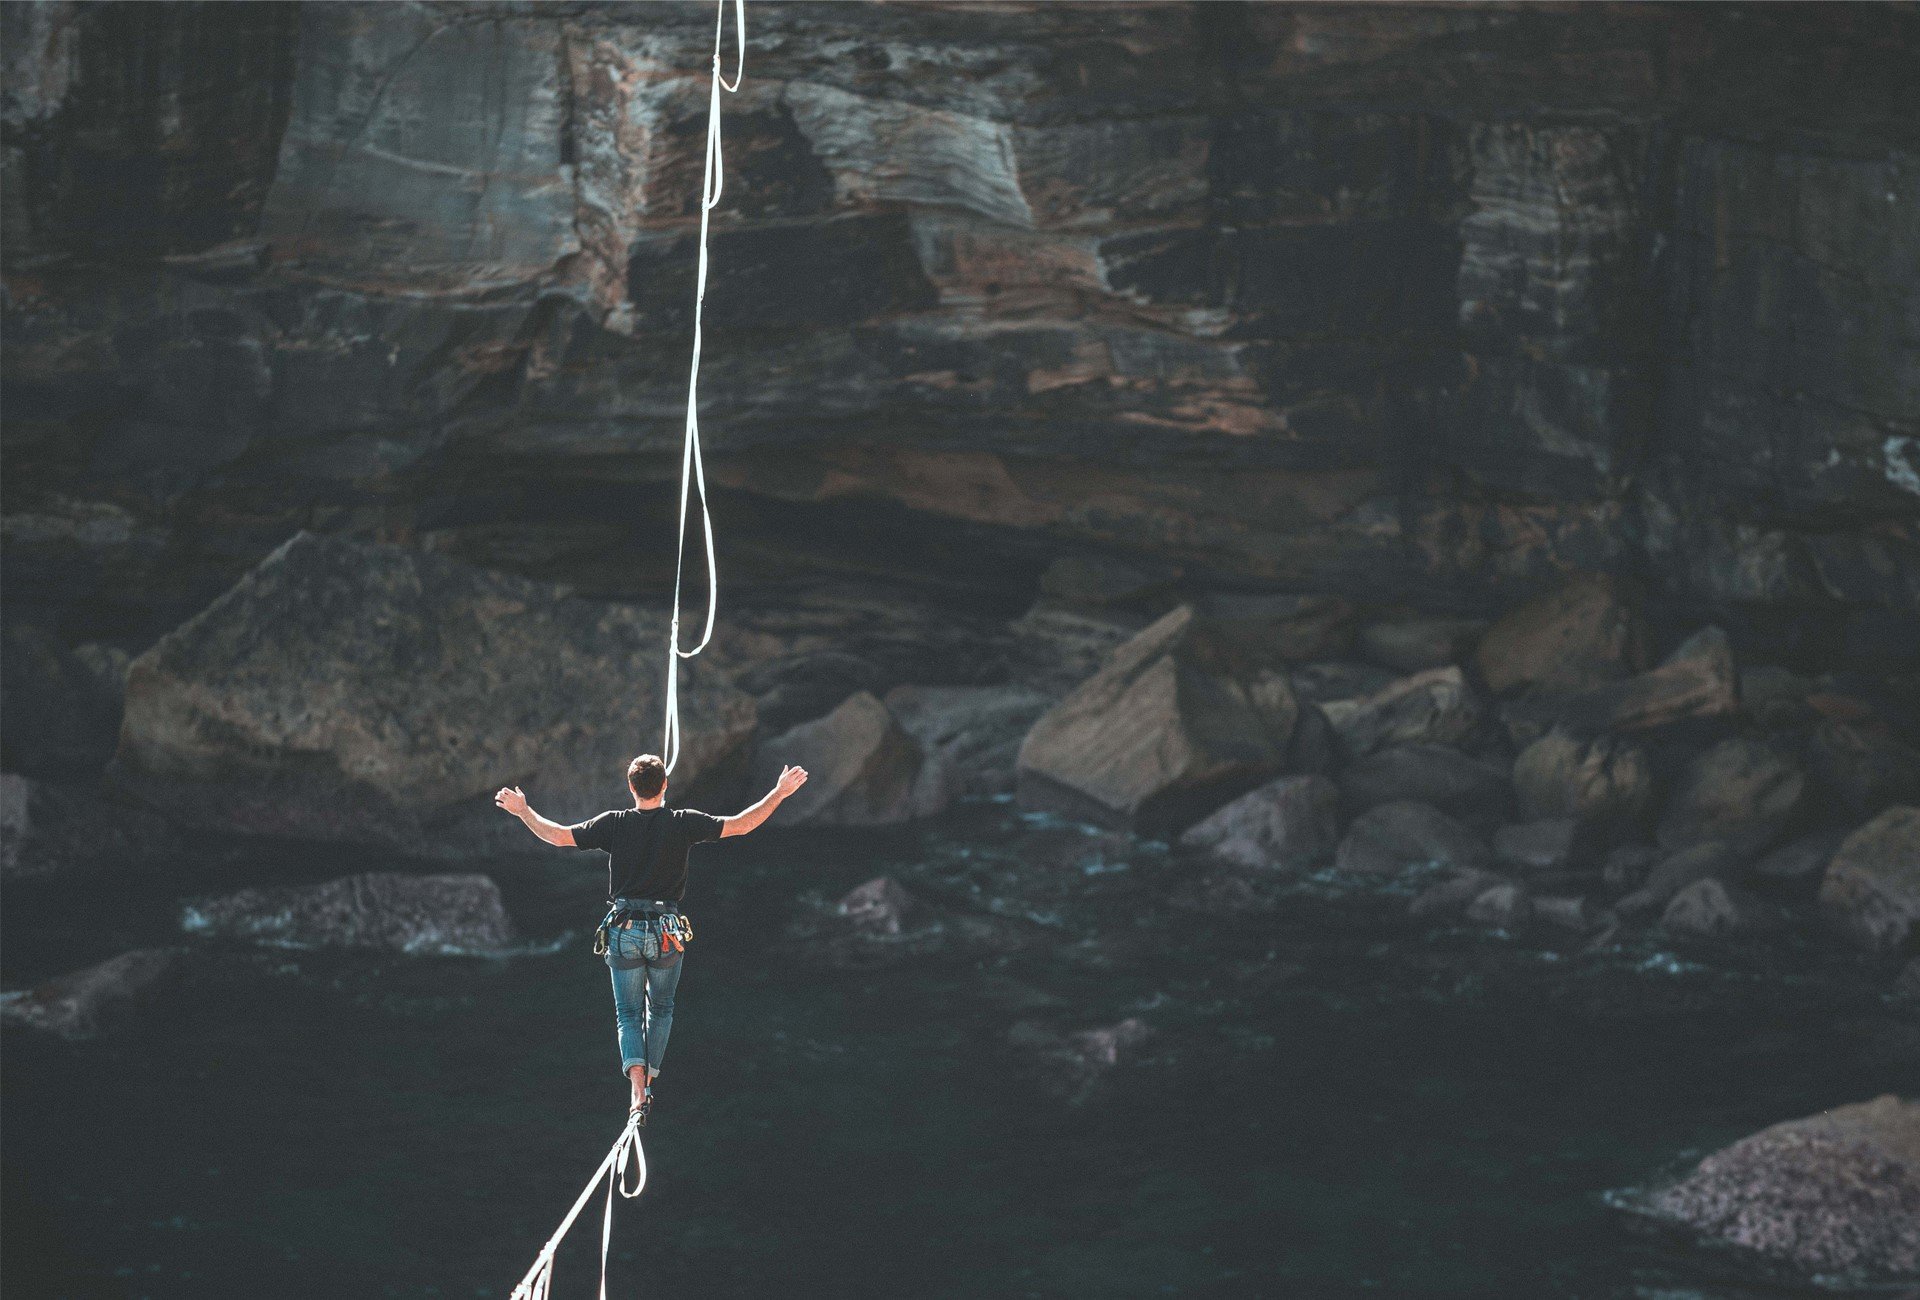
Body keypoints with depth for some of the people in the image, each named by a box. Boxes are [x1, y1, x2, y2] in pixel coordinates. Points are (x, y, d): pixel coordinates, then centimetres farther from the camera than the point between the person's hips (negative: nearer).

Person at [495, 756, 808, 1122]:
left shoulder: (613, 823, -3)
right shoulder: (683, 823, -5)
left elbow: (558, 835, -2)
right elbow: (740, 825, -5)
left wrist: (522, 810, 13)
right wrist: (779, 793, 4)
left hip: (623, 930, 0)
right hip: (667, 932, 0)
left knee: (629, 1013, 7)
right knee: (661, 1008, 21)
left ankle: (637, 1087, -14)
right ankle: (650, 1081, 16)